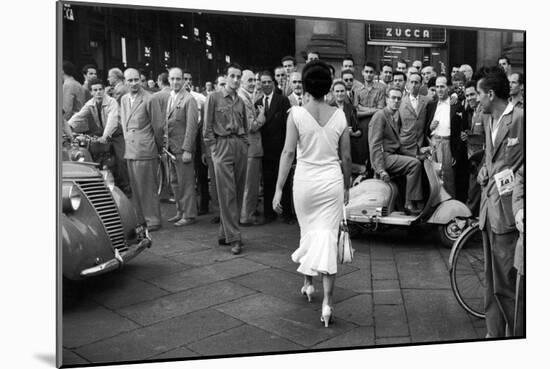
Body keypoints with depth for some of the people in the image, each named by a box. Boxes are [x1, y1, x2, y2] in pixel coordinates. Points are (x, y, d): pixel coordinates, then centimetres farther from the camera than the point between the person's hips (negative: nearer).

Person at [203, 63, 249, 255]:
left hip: (241, 147, 5)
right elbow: (207, 127, 1)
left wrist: (245, 144, 9)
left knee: (238, 193, 5)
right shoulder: (214, 98, 2)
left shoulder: (240, 101, 16)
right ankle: (233, 238, -5)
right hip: (222, 146, -5)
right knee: (227, 193, -7)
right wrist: (214, 147, -5)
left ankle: (225, 233, 16)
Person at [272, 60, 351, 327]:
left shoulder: (296, 114, -8)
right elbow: (346, 157, 4)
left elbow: (288, 152, -11)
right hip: (332, 180, 1)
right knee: (328, 237, 3)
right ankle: (327, 302, 0)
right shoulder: (339, 115, 0)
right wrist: (347, 186, 18)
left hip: (305, 181, -1)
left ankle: (308, 282, 39)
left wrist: (279, 189, -7)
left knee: (308, 231, 21)